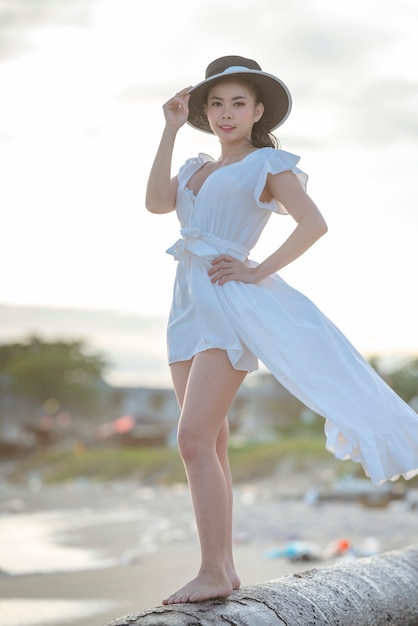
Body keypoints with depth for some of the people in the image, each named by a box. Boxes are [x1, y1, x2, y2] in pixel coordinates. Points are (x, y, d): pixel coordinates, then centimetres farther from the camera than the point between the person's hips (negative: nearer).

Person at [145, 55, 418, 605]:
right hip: (190, 306, 7)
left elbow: (314, 223, -7)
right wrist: (171, 129, 4)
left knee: (194, 438, -17)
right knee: (210, 443, 7)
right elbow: (156, 202, 3)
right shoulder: (198, 169, 21)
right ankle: (223, 569, 12)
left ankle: (214, 573, -14)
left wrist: (260, 271, -13)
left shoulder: (268, 164, 4)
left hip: (231, 303, -7)